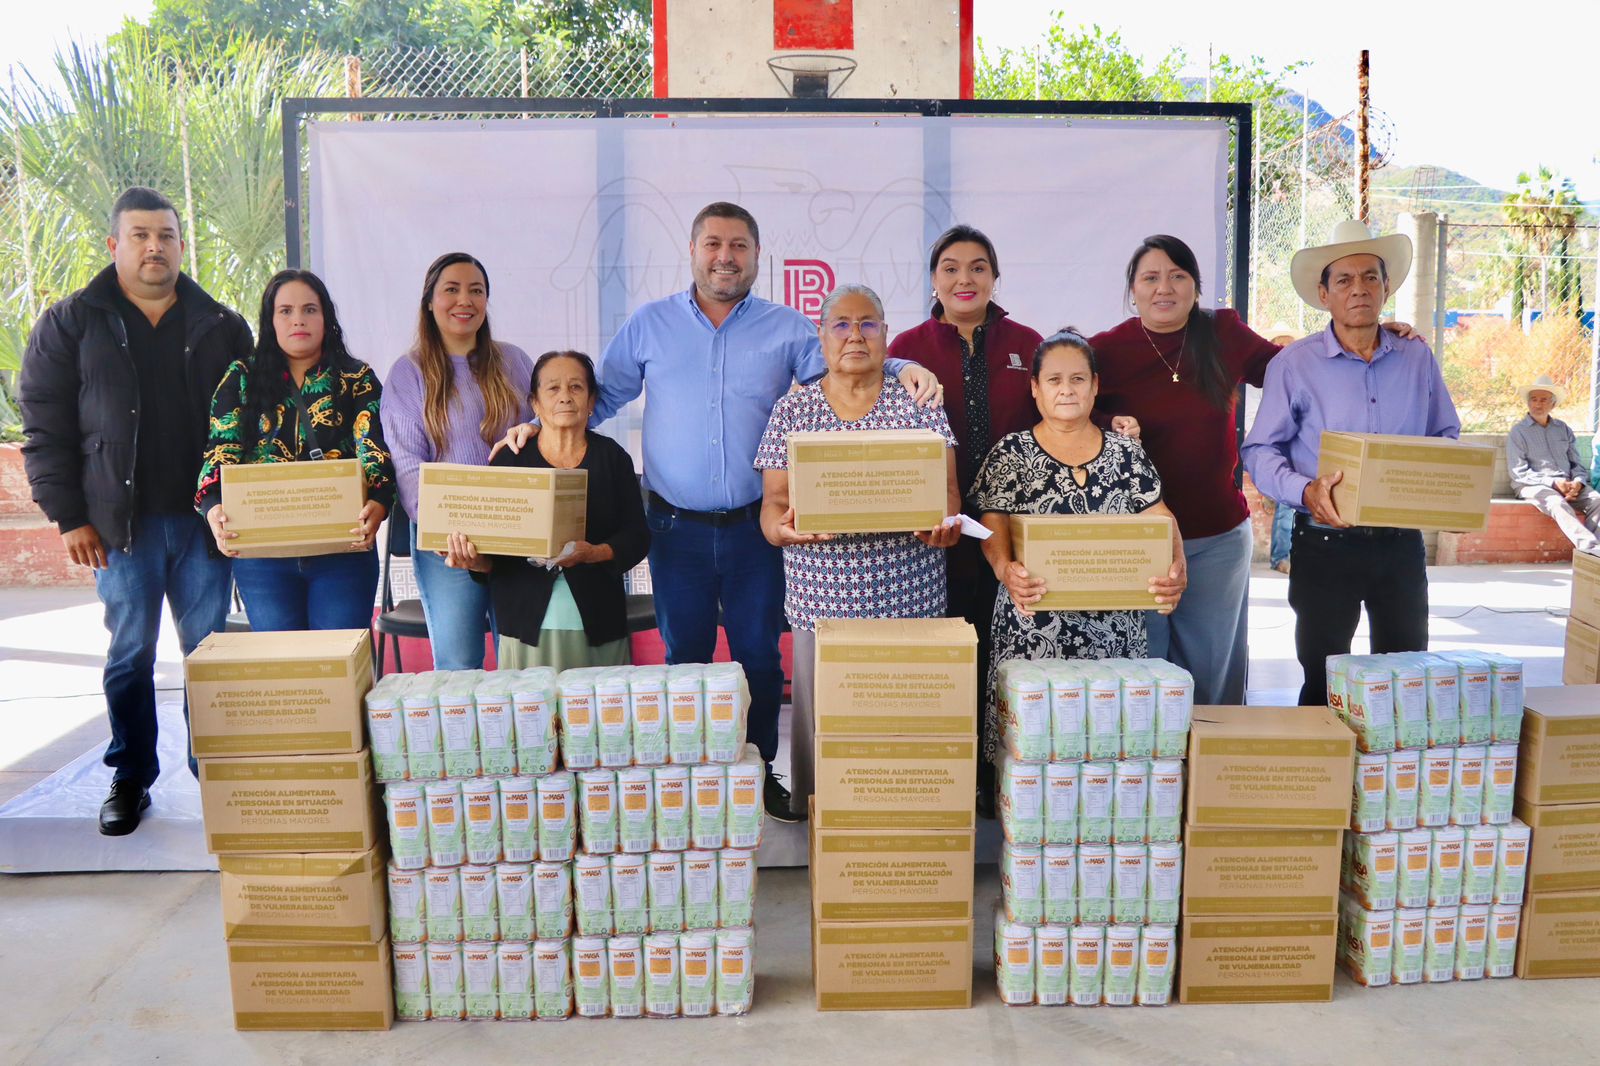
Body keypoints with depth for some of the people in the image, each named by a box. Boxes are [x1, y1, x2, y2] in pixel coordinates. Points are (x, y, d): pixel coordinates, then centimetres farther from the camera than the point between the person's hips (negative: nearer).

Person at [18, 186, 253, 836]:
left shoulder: (221, 327, 9)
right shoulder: (69, 324, 4)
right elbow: (44, 429, 2)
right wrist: (68, 516, -4)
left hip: (204, 518, 1)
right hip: (121, 523, -1)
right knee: (130, 655, 8)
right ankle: (130, 779, 21)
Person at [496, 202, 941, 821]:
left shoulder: (787, 329, 5)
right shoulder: (649, 325, 7)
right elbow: (602, 394, 12)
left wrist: (903, 370, -17)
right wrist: (540, 424, 0)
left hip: (756, 527, 0)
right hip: (677, 529, 0)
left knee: (760, 654, 9)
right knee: (683, 654, 10)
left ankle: (760, 769, 24)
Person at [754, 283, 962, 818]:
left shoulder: (919, 402, 7)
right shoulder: (792, 411, 7)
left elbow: (945, 487, 3)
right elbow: (773, 503, 2)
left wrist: (945, 521, -20)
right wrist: (784, 527, -22)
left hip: (909, 598, 0)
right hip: (821, 600, 0)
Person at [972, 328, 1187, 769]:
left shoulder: (1126, 453, 11)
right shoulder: (1012, 453, 3)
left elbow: (1159, 517, 6)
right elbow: (995, 524, -5)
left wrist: (1177, 566, -13)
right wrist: (1005, 568, -26)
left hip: (1114, 628, 3)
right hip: (1035, 629, -2)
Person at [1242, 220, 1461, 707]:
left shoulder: (1417, 358, 5)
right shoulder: (1294, 364, -5)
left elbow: (1447, 439, 13)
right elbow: (1261, 451, -6)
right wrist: (1306, 491, -24)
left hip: (1402, 543, 3)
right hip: (1325, 544, -3)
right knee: (1323, 680, 7)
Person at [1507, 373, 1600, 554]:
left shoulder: (1563, 429, 20)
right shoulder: (1518, 432, 5)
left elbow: (1577, 464, 17)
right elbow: (1518, 472, -4)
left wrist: (1578, 481, -6)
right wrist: (1553, 482, -14)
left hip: (1568, 484, 5)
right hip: (1534, 486, -5)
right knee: (1558, 504, -36)